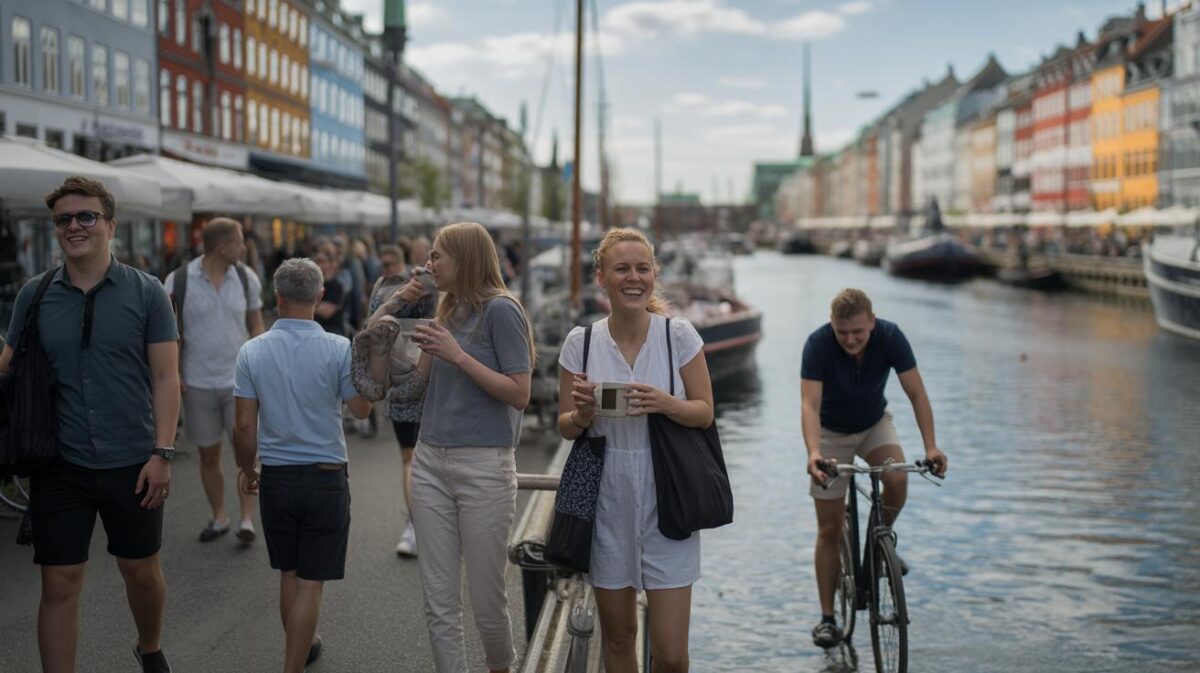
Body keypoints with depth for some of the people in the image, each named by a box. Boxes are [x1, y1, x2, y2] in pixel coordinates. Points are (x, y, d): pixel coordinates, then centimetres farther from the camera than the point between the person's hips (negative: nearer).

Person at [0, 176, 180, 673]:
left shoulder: (145, 292, -2)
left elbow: (165, 377, -3)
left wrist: (162, 453, -10)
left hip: (131, 464, -1)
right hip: (60, 465, 1)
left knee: (141, 572, 14)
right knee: (59, 584, 3)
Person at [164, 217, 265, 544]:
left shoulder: (246, 278, 1)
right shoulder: (178, 280, -6)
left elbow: (256, 326, 8)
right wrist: (173, 373, -8)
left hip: (240, 381, 1)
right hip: (199, 383, 0)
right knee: (209, 455, 9)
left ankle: (247, 519, 4)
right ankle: (219, 517, 23)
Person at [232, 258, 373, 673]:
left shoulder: (252, 351, -5)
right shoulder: (339, 349, -12)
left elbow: (245, 425, -4)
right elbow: (362, 408, -2)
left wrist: (246, 469, 12)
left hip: (275, 478, 3)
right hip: (326, 478, -3)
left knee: (289, 574, 20)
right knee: (310, 583, 4)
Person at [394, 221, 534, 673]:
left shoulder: (500, 310, -9)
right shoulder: (447, 310, 13)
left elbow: (520, 395, -14)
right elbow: (420, 379, 13)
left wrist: (457, 355, -20)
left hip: (483, 467, -6)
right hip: (431, 462, 6)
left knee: (486, 600, 6)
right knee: (439, 602, 7)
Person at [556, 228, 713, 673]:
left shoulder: (679, 335, -5)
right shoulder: (580, 343, -1)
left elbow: (704, 413, 0)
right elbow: (566, 428, 6)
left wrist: (665, 404, -20)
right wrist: (583, 414, -17)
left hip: (666, 499, -1)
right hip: (608, 499, 2)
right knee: (617, 634, 15)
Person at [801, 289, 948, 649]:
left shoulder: (891, 337, -24)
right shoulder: (818, 344, -30)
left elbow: (916, 393, -22)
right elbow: (810, 404, -38)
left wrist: (931, 445, -35)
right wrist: (813, 452, -55)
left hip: (874, 423, 2)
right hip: (831, 432, -1)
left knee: (897, 478, -30)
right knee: (829, 530, -4)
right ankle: (828, 617, 8)